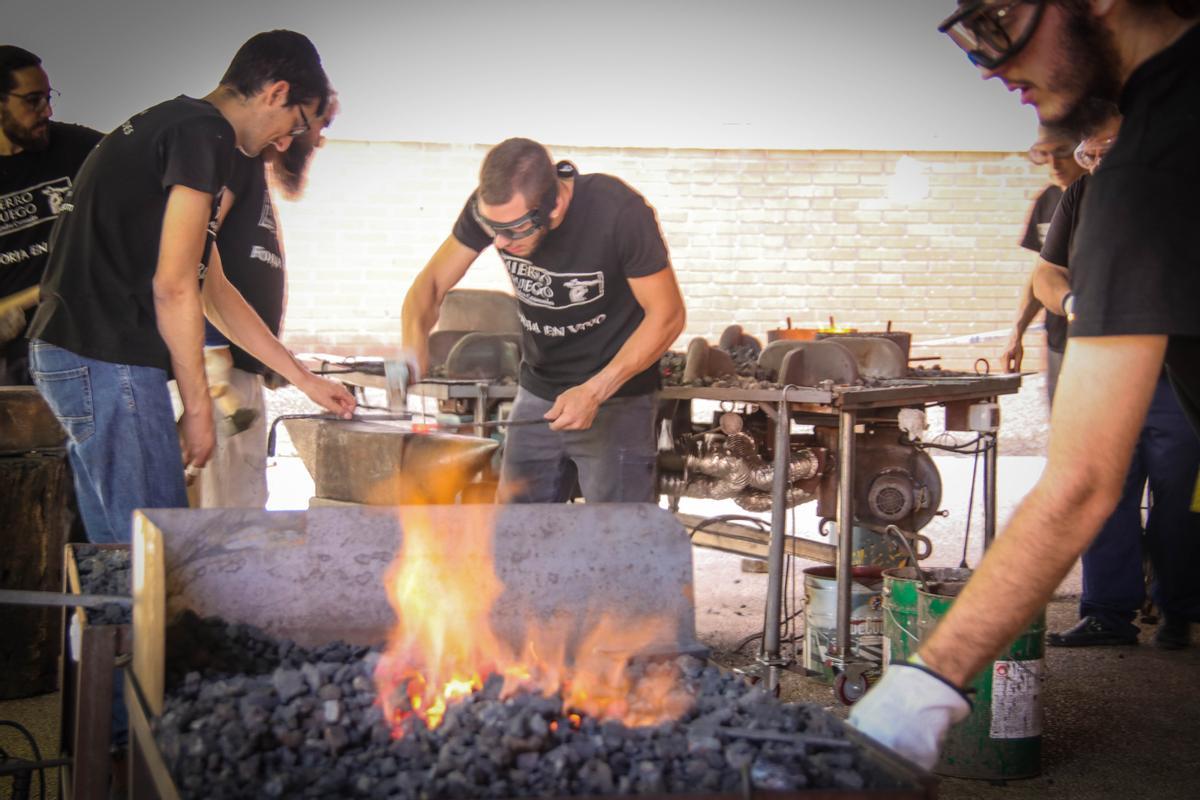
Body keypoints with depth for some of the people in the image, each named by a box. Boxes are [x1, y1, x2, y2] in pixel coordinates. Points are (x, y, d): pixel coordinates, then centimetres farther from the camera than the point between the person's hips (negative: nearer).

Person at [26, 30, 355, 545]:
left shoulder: (167, 125, 23)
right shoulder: (205, 132, -9)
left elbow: (214, 290, 27)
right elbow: (174, 286, -16)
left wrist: (304, 379, 29)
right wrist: (198, 406, -7)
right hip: (108, 362, -10)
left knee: (115, 553, 15)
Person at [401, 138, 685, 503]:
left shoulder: (620, 212, -26)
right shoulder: (489, 206, -13)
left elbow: (667, 315, -17)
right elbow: (431, 284, -4)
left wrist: (595, 391, -25)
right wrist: (415, 339, -27)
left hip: (616, 398, -5)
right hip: (538, 391, 5)